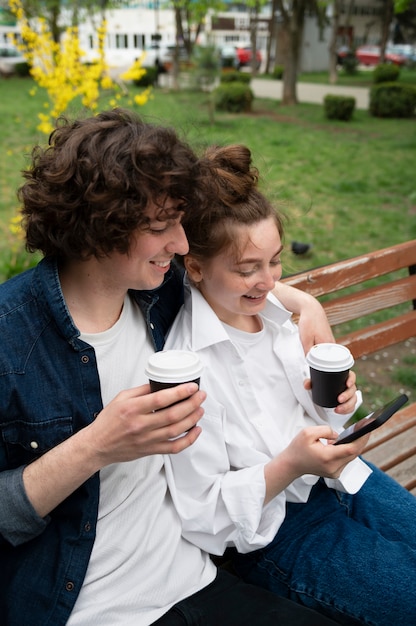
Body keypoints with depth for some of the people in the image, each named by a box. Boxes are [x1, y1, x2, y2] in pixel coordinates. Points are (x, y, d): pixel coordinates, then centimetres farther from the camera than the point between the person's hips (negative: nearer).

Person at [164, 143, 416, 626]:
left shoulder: (273, 311, -4)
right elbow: (203, 514, -18)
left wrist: (333, 400, -10)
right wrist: (290, 465, -29)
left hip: (335, 475, 7)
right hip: (272, 530, -6)